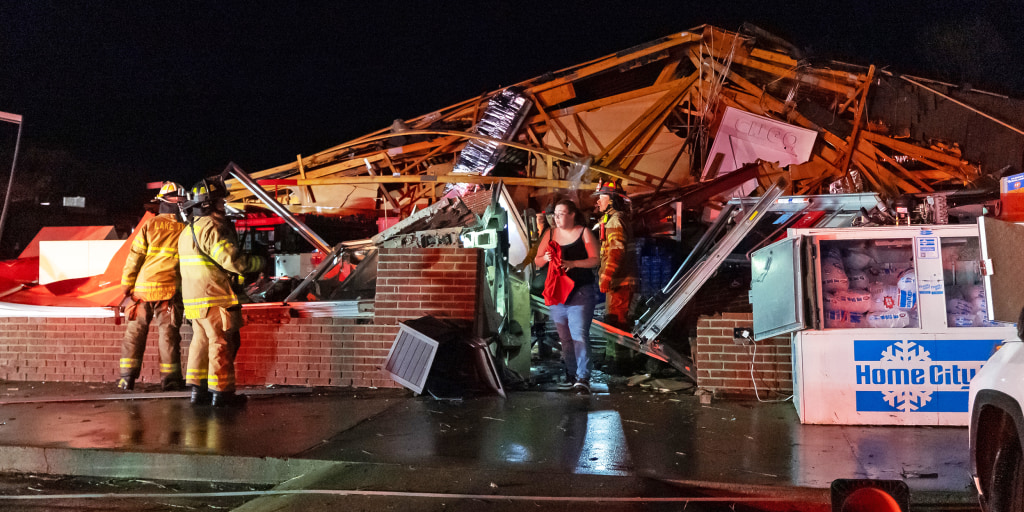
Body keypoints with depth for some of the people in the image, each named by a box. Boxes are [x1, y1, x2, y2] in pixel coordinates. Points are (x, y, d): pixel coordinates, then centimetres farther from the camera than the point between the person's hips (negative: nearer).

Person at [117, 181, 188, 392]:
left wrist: (127, 286, 4)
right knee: (169, 334, 5)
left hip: (143, 288, 0)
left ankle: (127, 377, 11)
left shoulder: (150, 225, -3)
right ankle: (170, 378, 7)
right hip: (170, 290, 0)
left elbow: (134, 258, -3)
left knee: (135, 332, 10)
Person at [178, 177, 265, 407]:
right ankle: (221, 392, 3)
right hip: (214, 298, -10)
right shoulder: (211, 227, -16)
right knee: (222, 344, -2)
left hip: (193, 299, 10)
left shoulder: (188, 231, 17)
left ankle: (197, 389, 20)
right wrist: (260, 262, -9)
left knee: (201, 341, 15)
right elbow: (233, 260, -23)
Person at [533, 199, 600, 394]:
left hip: (580, 292, -4)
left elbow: (595, 259, -6)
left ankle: (583, 378, -16)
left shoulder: (584, 233, 0)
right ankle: (572, 374, 21)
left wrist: (573, 263, -20)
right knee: (564, 337, 9)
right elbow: (537, 261, 12)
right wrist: (545, 258, -11)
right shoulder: (550, 234, 10)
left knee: (579, 334, -15)